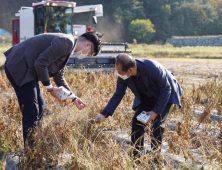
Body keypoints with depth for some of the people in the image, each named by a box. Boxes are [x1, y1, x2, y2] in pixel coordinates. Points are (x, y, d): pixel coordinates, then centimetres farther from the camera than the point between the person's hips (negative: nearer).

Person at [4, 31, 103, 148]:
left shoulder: (68, 46, 14)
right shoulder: (66, 42, -18)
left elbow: (59, 77, 22)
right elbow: (40, 64, -21)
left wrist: (73, 98, 20)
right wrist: (50, 89, -12)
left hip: (28, 69, 11)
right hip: (19, 67, -11)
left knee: (40, 108, 16)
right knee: (31, 112, -7)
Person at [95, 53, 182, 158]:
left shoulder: (153, 68, -38)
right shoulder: (123, 76, -23)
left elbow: (166, 90, -26)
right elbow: (117, 95, -10)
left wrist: (156, 111, -25)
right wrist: (104, 114, -19)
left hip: (166, 95, -5)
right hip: (147, 97, 5)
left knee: (158, 123, -17)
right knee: (137, 121, -7)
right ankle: (136, 156, 4)